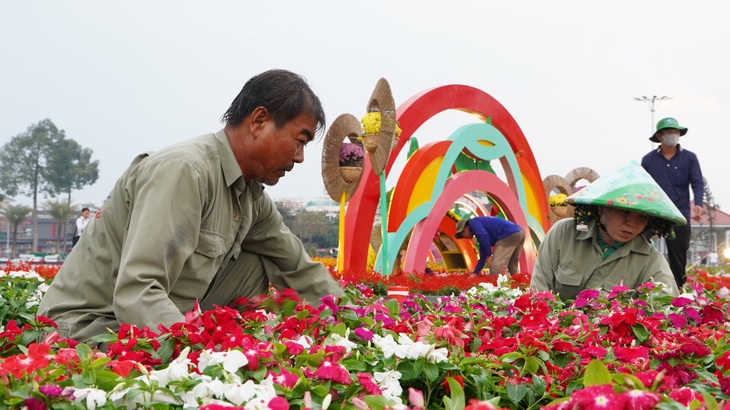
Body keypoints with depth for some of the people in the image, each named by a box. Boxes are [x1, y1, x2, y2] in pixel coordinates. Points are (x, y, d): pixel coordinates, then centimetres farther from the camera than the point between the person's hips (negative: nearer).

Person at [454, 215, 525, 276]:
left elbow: (484, 236, -12)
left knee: (496, 266, -8)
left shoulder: (473, 222, 7)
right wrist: (475, 273, 30)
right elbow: (483, 256, 32)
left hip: (509, 234, -10)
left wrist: (489, 256, -9)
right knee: (512, 267, 21)